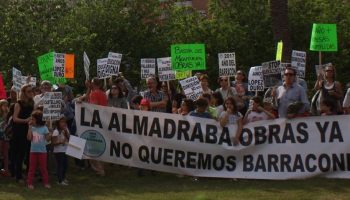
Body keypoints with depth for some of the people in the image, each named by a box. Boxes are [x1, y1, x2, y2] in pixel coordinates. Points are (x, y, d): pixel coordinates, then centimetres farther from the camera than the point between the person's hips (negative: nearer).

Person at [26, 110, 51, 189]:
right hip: (33, 151, 2)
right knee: (32, 168, 6)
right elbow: (29, 138, -12)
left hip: (42, 151, -2)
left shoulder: (44, 128, -6)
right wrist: (30, 127, -13)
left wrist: (50, 135, -29)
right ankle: (30, 183, 12)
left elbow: (47, 139, -6)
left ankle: (46, 182, 13)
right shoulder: (32, 128, 0)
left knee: (43, 168, 6)